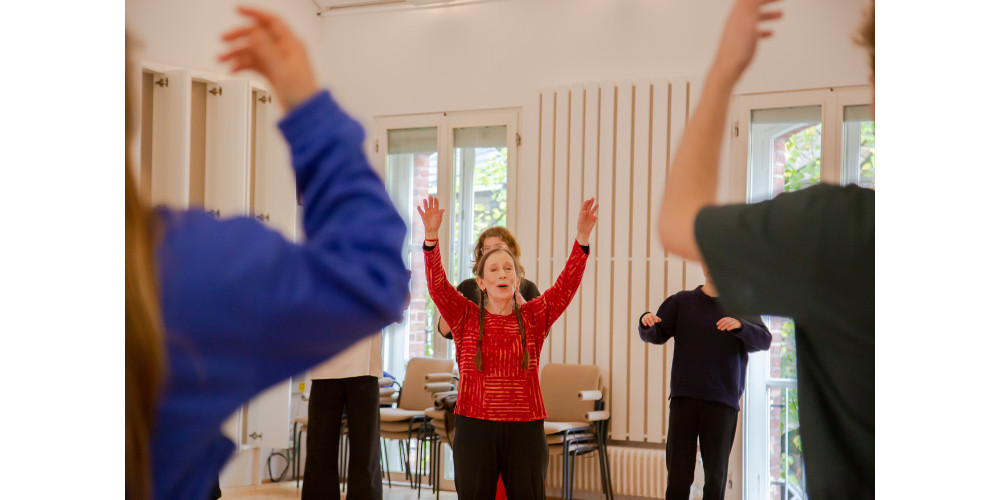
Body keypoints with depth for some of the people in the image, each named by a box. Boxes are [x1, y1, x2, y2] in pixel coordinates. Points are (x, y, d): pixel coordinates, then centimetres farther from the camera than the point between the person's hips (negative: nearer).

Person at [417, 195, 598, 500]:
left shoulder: (533, 318, 5)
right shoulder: (466, 317, 4)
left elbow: (567, 285, -5)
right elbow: (437, 285, -9)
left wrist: (582, 238, -18)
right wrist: (431, 237, -23)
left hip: (525, 428, 1)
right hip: (475, 427, -1)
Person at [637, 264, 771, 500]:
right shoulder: (681, 301, 8)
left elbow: (764, 341, -5)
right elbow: (656, 335, 7)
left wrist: (740, 325, -25)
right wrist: (646, 323, -16)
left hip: (722, 400, -1)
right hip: (684, 397, 1)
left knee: (716, 472, 0)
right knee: (678, 471, 0)